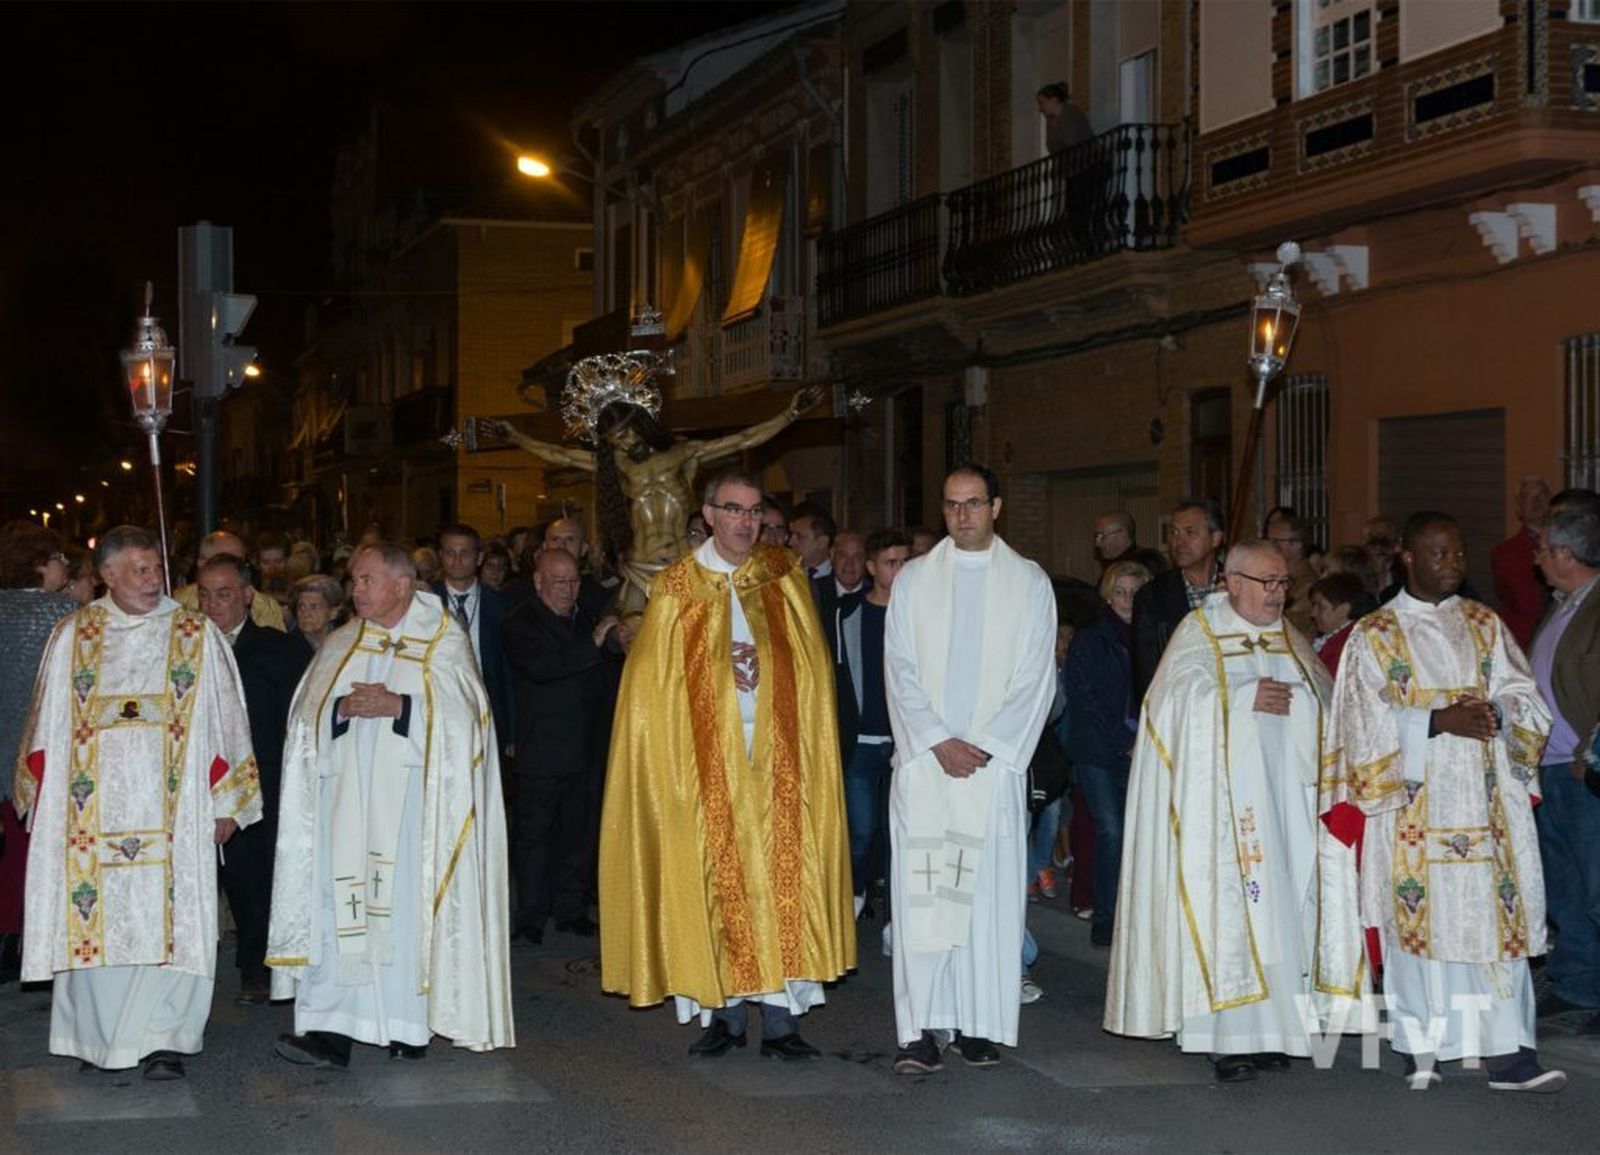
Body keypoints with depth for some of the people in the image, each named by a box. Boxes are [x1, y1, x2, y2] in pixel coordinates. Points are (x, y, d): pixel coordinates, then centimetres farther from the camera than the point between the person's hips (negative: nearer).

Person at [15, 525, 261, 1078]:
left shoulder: (197, 635, 5)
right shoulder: (72, 637, 9)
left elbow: (225, 722, 6)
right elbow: (48, 726, 13)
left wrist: (225, 803, 2)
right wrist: (42, 800, 8)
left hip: (172, 810, -1)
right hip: (93, 812, 1)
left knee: (169, 922, -7)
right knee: (98, 921, 2)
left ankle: (162, 1039, -1)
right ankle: (100, 1037, 13)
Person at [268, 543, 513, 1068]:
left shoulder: (443, 641, 5)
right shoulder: (341, 644, 17)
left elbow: (462, 713, -6)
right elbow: (308, 714, 9)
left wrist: (400, 706, -16)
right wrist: (343, 707, -11)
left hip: (413, 798, -3)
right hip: (348, 797, 3)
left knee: (408, 903, -3)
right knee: (338, 906, -6)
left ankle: (411, 1024, 6)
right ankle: (331, 1031, -10)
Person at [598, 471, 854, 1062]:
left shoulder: (784, 576, 9)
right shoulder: (677, 586, 5)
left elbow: (809, 663, 9)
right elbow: (656, 679, 5)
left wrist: (765, 658, -6)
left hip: (777, 755, 1)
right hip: (706, 759, -1)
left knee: (781, 876, -5)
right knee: (717, 878, -1)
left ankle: (780, 1017, -2)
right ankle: (725, 1013, 7)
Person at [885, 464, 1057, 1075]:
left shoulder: (1029, 582, 7)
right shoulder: (913, 578, 9)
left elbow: (1036, 678, 2)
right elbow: (900, 670, 4)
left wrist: (985, 745, -8)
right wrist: (939, 742, -8)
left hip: (996, 762, 0)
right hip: (924, 760, 0)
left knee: (991, 891, -1)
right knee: (920, 892, -5)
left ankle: (979, 1025, 5)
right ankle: (921, 1030, -5)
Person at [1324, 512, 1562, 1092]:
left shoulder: (1484, 625, 12)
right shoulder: (1374, 635, 3)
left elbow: (1526, 699, 8)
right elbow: (1369, 722, -5)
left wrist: (1494, 712, -13)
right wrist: (1439, 721, -16)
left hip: (1485, 800, 3)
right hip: (1413, 805, -2)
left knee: (1498, 916, -4)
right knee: (1418, 918, -3)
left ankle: (1509, 1053, -4)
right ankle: (1421, 1049, 6)